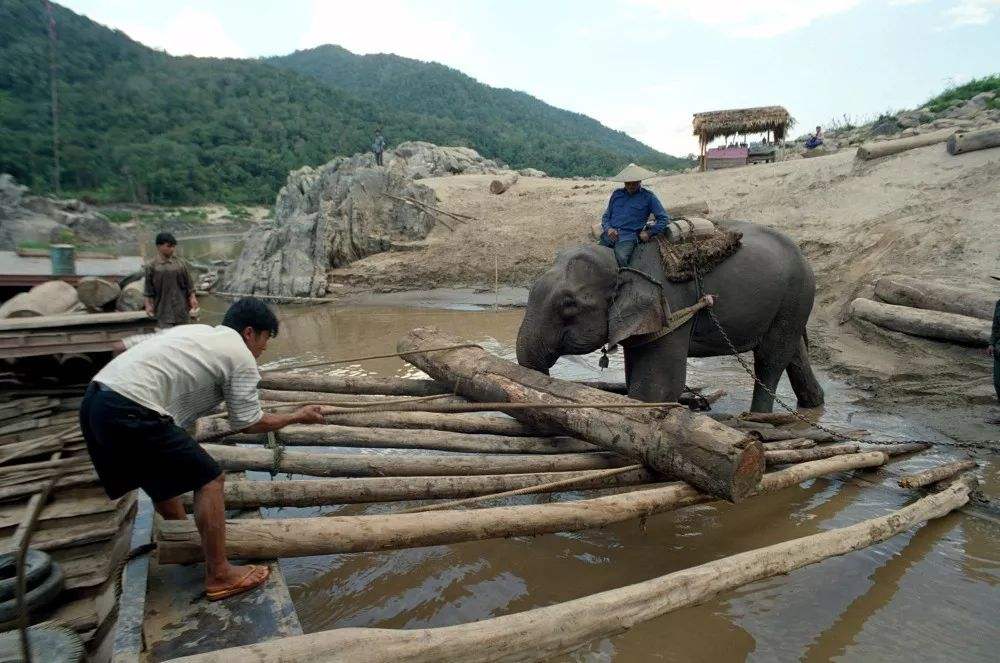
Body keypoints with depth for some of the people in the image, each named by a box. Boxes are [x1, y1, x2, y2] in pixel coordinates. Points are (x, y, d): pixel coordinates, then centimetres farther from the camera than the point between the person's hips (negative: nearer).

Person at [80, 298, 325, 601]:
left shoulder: (192, 330, 23)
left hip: (94, 400, 9)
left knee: (162, 473, 27)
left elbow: (123, 346, 24)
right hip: (130, 413, -9)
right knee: (208, 479, 1)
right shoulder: (241, 357, 0)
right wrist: (297, 417, 17)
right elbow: (250, 423, 4)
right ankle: (219, 576, 8)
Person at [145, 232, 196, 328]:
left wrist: (192, 298, 0)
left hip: (181, 308, 2)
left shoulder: (179, 263, 3)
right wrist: (148, 305, -1)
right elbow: (148, 289, 3)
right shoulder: (152, 266, -1)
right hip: (163, 310, -2)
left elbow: (189, 283, 7)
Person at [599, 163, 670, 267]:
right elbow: (606, 216, 22)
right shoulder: (616, 194, 19)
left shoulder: (648, 197, 10)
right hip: (609, 235, 4)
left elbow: (664, 218, 11)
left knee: (620, 259, -35)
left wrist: (649, 233, 0)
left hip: (627, 237, -3)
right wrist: (608, 228, 1)